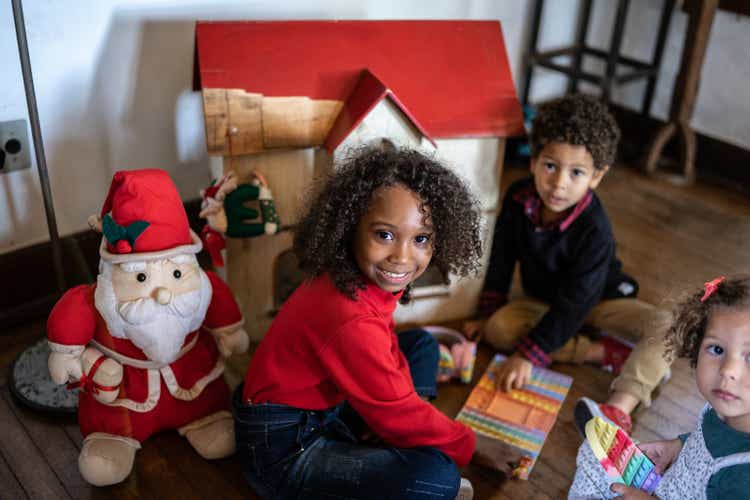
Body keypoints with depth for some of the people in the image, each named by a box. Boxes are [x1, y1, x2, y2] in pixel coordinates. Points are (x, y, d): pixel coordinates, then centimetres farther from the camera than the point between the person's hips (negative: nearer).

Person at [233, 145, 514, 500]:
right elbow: (399, 415, -21)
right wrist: (464, 443, -3)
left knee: (421, 345, 14)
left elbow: (387, 356, 8)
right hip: (284, 448, -10)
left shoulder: (358, 277, -7)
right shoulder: (352, 321, -33)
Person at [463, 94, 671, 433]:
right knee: (498, 329, -26)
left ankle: (619, 409, -42)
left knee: (664, 327, -27)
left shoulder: (594, 230, -30)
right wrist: (487, 314, 0)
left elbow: (573, 306, -30)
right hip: (542, 300, 4)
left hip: (598, 300, -3)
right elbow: (501, 260, -3)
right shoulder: (518, 198, -17)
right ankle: (605, 352, -19)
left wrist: (528, 355, -31)